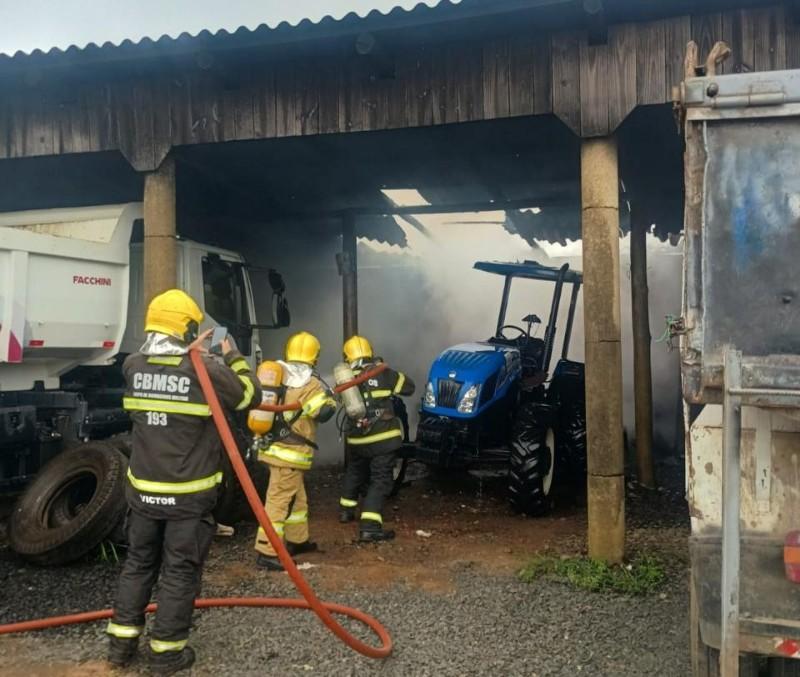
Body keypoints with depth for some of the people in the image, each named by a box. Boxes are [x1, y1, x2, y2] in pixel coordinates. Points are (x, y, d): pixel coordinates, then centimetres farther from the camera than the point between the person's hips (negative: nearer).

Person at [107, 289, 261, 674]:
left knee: (138, 563, 20)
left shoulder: (133, 366, -3)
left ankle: (122, 642, 29)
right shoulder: (209, 372, -16)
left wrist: (188, 352, 22)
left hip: (143, 490, 5)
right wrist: (232, 358, 11)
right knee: (179, 573, 7)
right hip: (189, 496, -4)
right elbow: (251, 396, 0)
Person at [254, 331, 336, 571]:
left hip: (274, 446, 9)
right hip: (290, 452, -9)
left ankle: (297, 540, 34)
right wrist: (330, 397, -1)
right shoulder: (310, 384, -12)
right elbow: (323, 412, -19)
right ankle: (266, 553, -6)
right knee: (279, 501, -7)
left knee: (297, 497, 22)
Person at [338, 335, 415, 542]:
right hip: (384, 438, -4)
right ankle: (370, 527, -12)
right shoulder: (381, 373, -6)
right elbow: (408, 387, 3)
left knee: (355, 473, 28)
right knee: (380, 480, -3)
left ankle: (346, 509, 43)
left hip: (357, 440, 4)